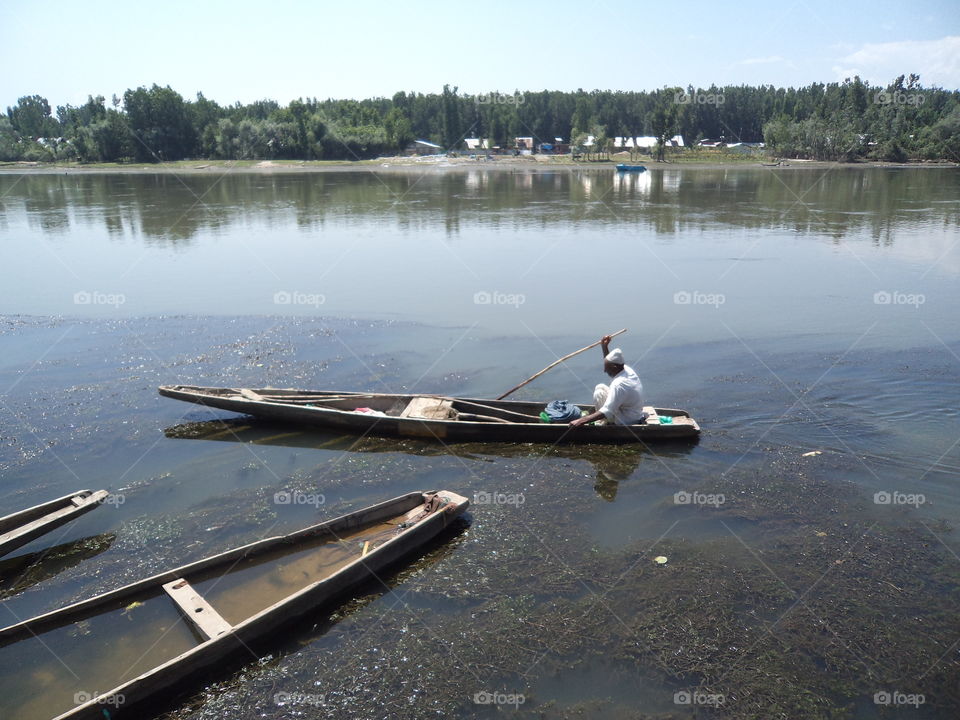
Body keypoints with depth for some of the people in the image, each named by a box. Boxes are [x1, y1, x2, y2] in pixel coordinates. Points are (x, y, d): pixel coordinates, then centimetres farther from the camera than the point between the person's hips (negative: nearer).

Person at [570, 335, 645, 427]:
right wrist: (604, 346, 7)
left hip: (625, 423, -9)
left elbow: (606, 412, -35)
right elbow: (611, 362, 19)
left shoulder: (619, 385, -31)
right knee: (600, 387, 11)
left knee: (599, 392, -13)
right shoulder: (628, 370, -5)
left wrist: (581, 421, -37)